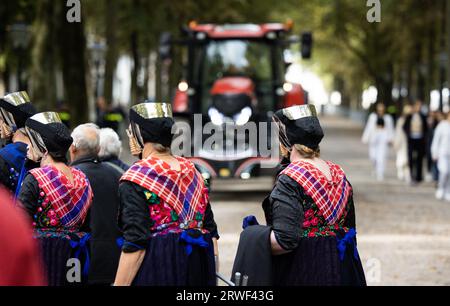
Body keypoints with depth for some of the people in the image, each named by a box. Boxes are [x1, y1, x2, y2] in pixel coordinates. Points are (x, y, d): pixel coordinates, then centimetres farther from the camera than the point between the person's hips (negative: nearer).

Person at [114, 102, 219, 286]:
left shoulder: (136, 177, -9)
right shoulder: (192, 171, 11)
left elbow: (135, 244, -17)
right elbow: (210, 230, 13)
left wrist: (120, 283, -15)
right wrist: (210, 275, 19)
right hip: (198, 269, 6)